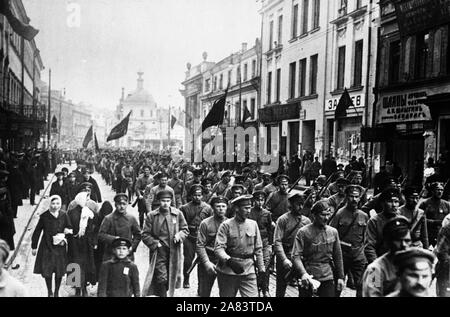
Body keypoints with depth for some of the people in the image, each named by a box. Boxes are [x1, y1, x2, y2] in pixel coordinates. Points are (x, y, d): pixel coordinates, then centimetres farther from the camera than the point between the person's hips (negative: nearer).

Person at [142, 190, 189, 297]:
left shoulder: (178, 214, 2)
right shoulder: (151, 216, -2)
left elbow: (185, 229, 10)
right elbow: (145, 235, 0)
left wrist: (179, 235, -11)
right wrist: (155, 244, -10)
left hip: (174, 252, 2)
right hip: (159, 252, -2)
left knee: (173, 278, 11)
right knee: (162, 278, -6)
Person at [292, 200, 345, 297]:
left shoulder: (333, 232, 7)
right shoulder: (303, 232, -7)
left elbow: (338, 257, 13)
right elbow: (296, 256, -13)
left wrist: (340, 277, 9)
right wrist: (303, 273, -27)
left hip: (328, 278, 3)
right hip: (308, 278, -3)